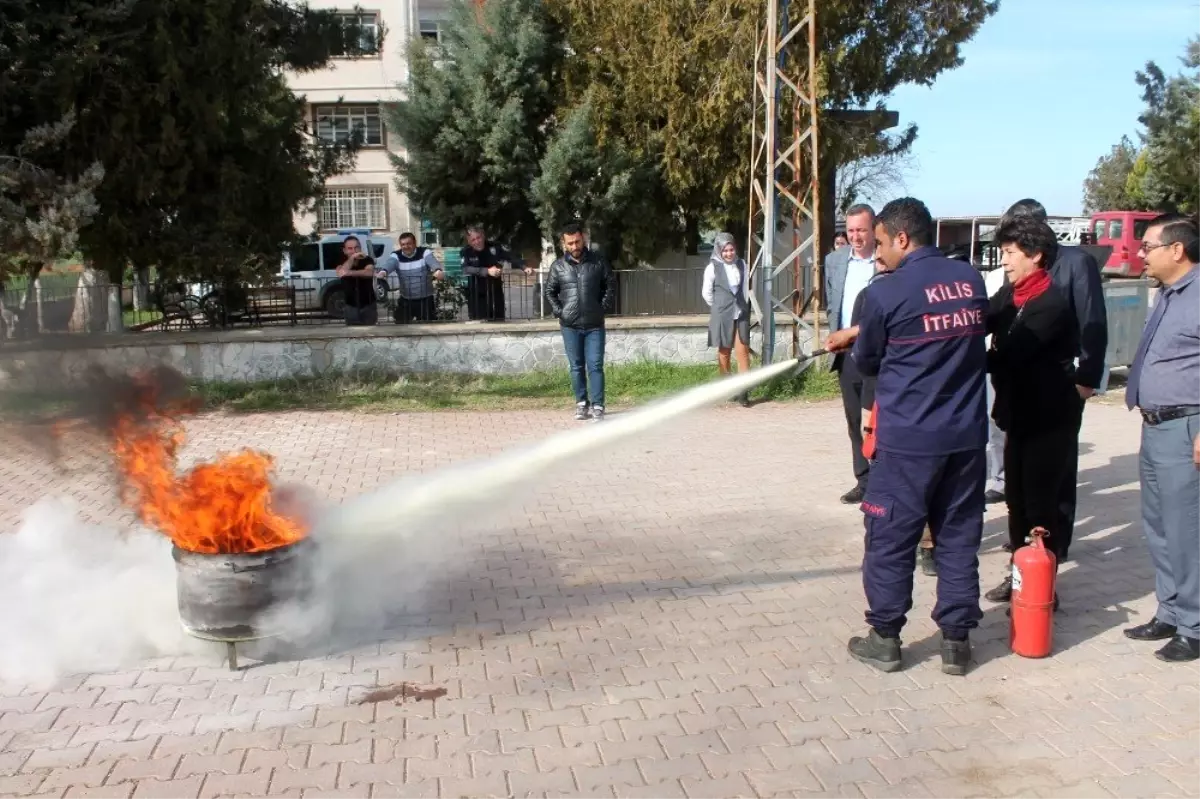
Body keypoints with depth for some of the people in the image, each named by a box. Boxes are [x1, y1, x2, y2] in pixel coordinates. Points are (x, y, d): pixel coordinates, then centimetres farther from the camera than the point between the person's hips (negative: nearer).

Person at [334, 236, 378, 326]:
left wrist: (350, 273, -46)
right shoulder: (342, 263, -3)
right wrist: (352, 258, -36)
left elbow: (369, 273, -31)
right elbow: (340, 274, -28)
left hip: (368, 305, -1)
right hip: (351, 306, 1)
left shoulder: (367, 260, -8)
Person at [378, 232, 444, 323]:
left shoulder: (425, 252, -7)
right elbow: (389, 263, -26)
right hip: (405, 300, 2)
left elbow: (433, 261, -29)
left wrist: (438, 271, -54)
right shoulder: (396, 256, -3)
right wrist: (383, 272, -52)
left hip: (425, 299, -2)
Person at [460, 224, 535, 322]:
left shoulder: (493, 247, -3)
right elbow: (465, 269, -26)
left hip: (495, 294, 3)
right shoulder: (465, 252, -9)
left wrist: (524, 267, -26)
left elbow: (511, 257, -8)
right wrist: (487, 271, -37)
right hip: (477, 296, -2)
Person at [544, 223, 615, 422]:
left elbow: (611, 285, 7)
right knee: (576, 366, 8)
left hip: (595, 325, -1)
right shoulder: (558, 266, 3)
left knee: (595, 366, -3)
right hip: (570, 326, 1)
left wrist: (604, 308, -2)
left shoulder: (598, 261, 1)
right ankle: (581, 403, 18)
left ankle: (597, 406, -1)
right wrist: (558, 311, 0)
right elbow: (549, 291, 11)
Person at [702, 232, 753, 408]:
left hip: (741, 314, 2)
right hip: (722, 315, -2)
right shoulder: (712, 267, -6)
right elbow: (706, 293, 0)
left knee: (743, 351, -4)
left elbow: (746, 288, 14)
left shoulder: (742, 265, 4)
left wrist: (743, 306, 10)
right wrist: (720, 308, 9)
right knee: (724, 352, 7)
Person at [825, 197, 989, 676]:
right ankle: (956, 641, 20)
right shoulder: (971, 280, 5)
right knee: (959, 538, 12)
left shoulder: (887, 293, -12)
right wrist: (858, 332, 22)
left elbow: (866, 362, 0)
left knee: (891, 540, 8)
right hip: (967, 435, 5)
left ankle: (885, 639, 18)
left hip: (908, 439, -5)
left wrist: (856, 344, 24)